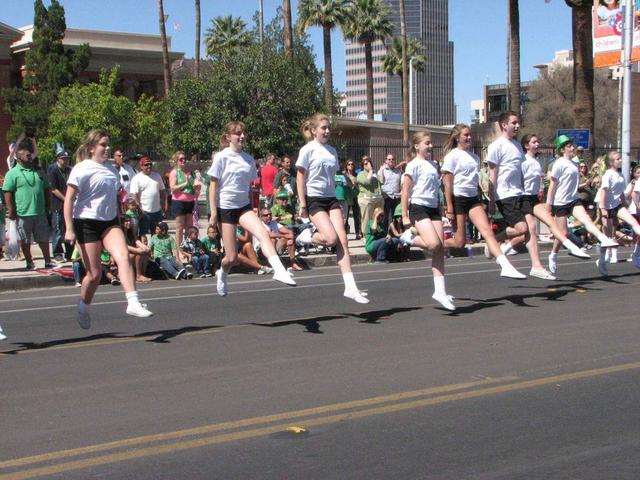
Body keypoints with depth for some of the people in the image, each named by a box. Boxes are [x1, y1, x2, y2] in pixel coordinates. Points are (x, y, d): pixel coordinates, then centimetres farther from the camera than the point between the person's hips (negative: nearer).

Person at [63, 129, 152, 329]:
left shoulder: (111, 169, 14)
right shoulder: (81, 169, -7)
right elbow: (69, 199, -11)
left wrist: (118, 223, 27)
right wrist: (69, 229, -18)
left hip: (109, 222, 5)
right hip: (87, 223, -5)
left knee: (123, 256, -21)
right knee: (94, 273, -3)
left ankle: (133, 303, -30)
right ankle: (83, 309, 23)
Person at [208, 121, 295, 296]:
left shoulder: (249, 159, 8)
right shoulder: (221, 157, -6)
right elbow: (213, 185, -6)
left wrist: (252, 210, 17)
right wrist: (213, 212, -11)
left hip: (244, 206, 4)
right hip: (226, 208, -4)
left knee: (263, 233, -27)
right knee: (232, 257, -2)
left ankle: (279, 271, -40)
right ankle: (222, 273, 32)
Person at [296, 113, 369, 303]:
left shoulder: (332, 150, 14)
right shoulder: (308, 150, -5)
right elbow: (300, 178, -6)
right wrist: (302, 205, -10)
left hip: (331, 198, 6)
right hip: (314, 199, -6)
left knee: (342, 239, -7)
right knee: (332, 238, -22)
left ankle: (350, 287, -10)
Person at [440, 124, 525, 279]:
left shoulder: (474, 157, 14)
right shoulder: (452, 156, -6)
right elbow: (447, 183, -11)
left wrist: (480, 202, 24)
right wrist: (449, 208, -16)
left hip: (473, 198, 6)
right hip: (457, 199, -6)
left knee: (487, 231, -11)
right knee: (460, 242, -5)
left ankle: (505, 266, -23)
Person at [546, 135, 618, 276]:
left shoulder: (574, 164, 13)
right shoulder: (560, 163, -9)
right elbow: (552, 184, -10)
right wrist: (548, 203, -12)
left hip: (573, 200, 6)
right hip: (560, 202, -6)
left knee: (587, 220, -19)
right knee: (563, 233, -1)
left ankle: (604, 240, -38)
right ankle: (553, 255, 20)